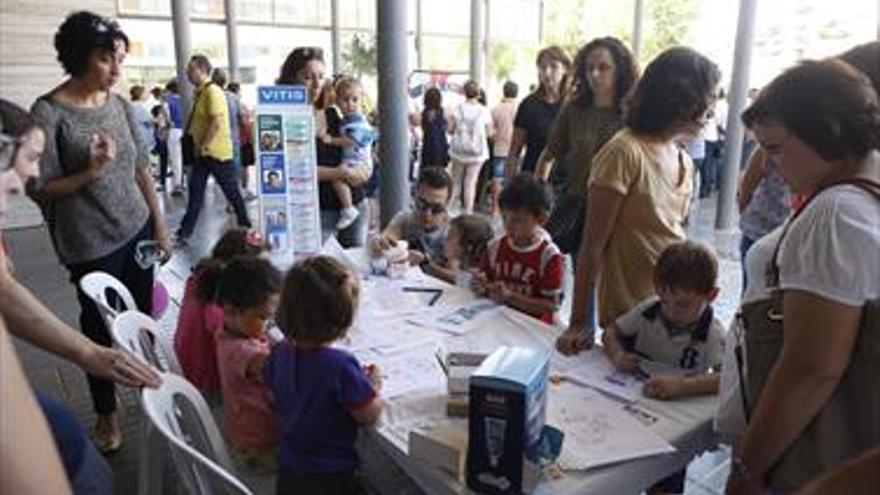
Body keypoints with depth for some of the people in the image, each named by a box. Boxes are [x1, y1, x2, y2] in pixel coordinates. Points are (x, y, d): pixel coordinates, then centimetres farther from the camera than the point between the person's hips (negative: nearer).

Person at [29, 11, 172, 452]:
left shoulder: (120, 104, 2)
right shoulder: (48, 112, -13)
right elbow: (39, 189, -10)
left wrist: (160, 225, 8)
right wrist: (90, 172, -25)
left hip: (137, 230, 4)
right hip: (91, 244, -4)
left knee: (143, 316, 14)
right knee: (100, 327, 8)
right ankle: (106, 414, 28)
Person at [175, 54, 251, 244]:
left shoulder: (213, 91, -16)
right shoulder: (200, 92, 12)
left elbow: (216, 123, -23)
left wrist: (202, 146, -18)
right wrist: (198, 146, 11)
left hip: (218, 152, -9)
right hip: (203, 153, 9)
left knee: (232, 192, 4)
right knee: (195, 193, 9)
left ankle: (245, 226, 19)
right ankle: (185, 232, 14)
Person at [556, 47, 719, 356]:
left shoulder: (684, 162, 10)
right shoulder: (624, 153, -16)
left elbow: (672, 234, 11)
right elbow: (593, 245, -15)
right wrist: (579, 323, -14)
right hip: (628, 316, -7)